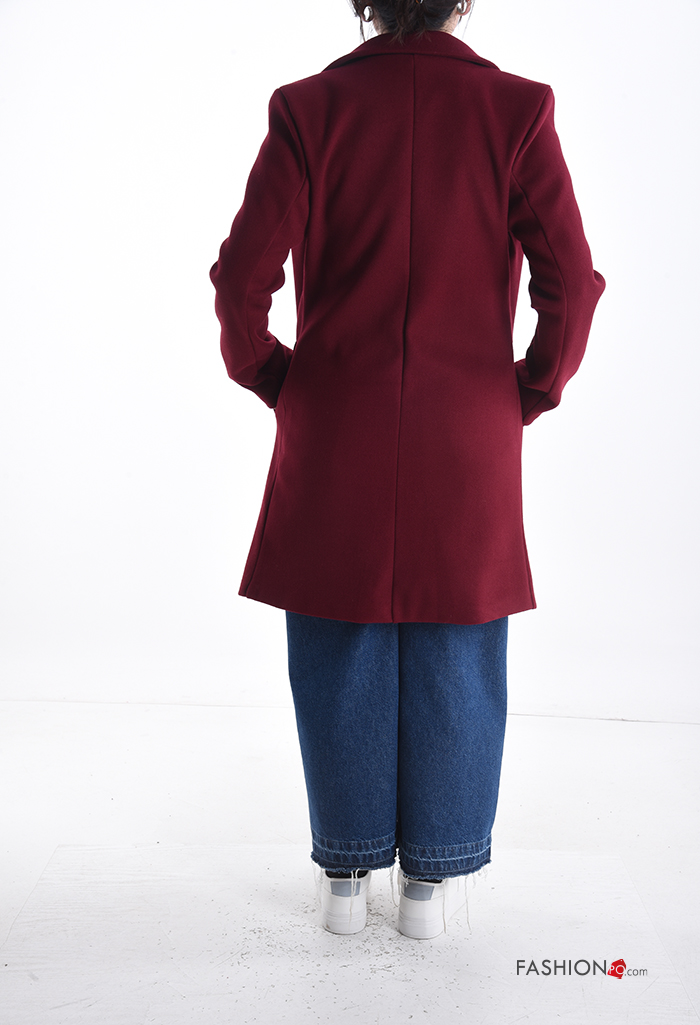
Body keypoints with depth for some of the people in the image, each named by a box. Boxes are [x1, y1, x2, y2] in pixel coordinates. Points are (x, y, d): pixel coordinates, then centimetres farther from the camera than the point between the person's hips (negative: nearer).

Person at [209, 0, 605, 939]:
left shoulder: (308, 108, -3)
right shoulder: (516, 109, -3)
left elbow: (243, 279, -8)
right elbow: (571, 283, -8)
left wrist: (278, 384, 8)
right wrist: (532, 393, 6)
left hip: (334, 444, 1)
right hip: (469, 446, 0)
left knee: (341, 663, 12)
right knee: (454, 666, 12)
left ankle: (346, 876, 25)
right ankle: (434, 880, 25)